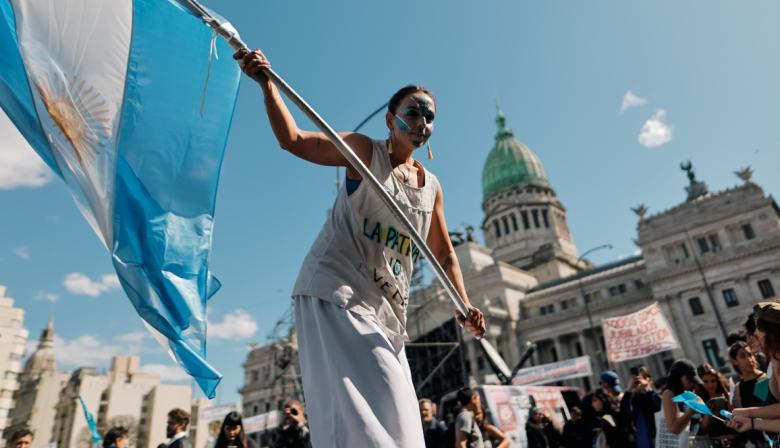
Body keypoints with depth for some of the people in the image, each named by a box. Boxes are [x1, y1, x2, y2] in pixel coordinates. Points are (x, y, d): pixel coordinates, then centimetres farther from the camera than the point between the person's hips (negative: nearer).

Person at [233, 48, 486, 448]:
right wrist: (267, 85, -28)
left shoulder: (431, 186, 13)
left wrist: (464, 306, 3)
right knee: (364, 411, -16)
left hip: (385, 310, 7)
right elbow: (294, 140, -14)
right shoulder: (365, 151, -1)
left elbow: (445, 255, 17)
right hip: (335, 291, -6)